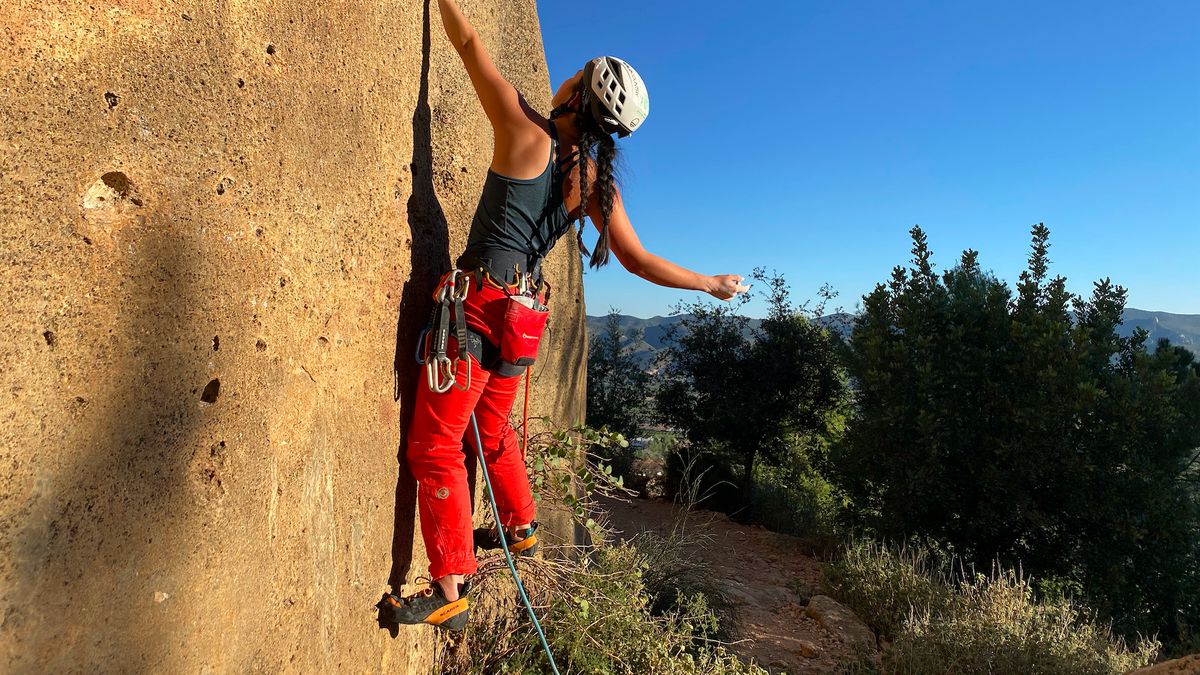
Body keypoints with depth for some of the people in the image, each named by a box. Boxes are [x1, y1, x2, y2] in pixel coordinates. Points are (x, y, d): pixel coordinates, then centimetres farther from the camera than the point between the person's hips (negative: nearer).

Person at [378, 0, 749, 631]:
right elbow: (639, 260, 6)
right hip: (524, 315, 7)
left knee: (435, 446, 0)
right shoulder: (599, 184, 5)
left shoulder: (528, 135, -8)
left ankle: (449, 591, 2)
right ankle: (521, 526, 45)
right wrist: (712, 283, 19)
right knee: (493, 428, 27)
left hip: (478, 306, -6)